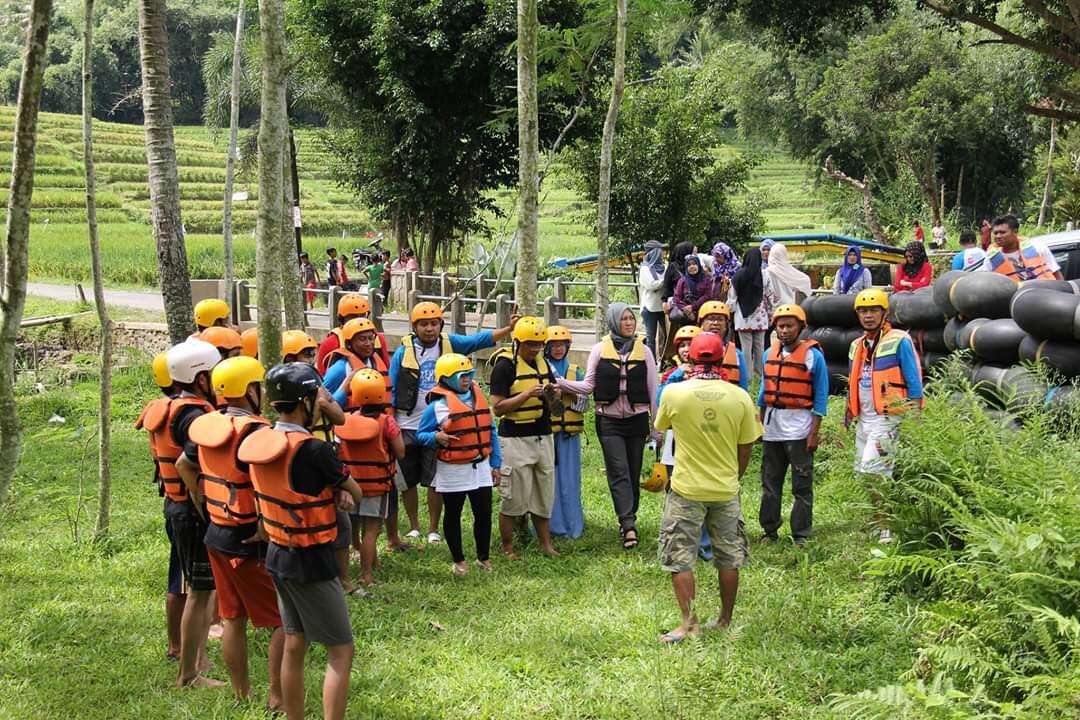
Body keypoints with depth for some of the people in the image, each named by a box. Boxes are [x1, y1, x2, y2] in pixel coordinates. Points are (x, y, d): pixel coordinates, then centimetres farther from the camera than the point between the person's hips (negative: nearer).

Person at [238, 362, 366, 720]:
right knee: (341, 651, 1)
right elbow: (356, 494, -10)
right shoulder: (313, 450, -24)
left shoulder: (258, 442, -1)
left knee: (294, 645, 17)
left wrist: (332, 490, -4)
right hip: (311, 562, -8)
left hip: (278, 555, 8)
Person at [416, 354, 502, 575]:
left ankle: (484, 558, 25)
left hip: (480, 468, 5)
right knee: (453, 515, 8)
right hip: (452, 471, -5)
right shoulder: (438, 405, -11)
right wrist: (436, 437, -28)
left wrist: (495, 463, 10)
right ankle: (458, 561, 20)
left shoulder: (478, 397, 6)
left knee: (484, 514, 9)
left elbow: (490, 432, 11)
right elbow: (421, 435, -6)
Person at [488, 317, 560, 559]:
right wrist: (527, 394, -23)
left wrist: (552, 394, -5)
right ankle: (507, 548, 11)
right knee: (512, 497, -1)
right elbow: (497, 407, -15)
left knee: (544, 494, 13)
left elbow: (554, 406, 18)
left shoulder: (542, 363, 10)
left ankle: (545, 543, 23)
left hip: (543, 437, 7)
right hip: (515, 439, -7)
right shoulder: (505, 366, -11)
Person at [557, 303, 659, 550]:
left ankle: (628, 521, 18)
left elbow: (653, 390, 6)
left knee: (633, 473, 6)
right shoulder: (600, 349, 2)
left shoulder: (644, 351, 4)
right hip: (609, 421, -1)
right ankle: (629, 525, -18)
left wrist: (656, 426, 5)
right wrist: (560, 382, -13)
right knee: (619, 473, -10)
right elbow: (588, 386, 3)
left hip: (637, 420, 1)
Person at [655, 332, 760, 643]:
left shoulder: (674, 393, -13)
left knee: (680, 559, 6)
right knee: (729, 557, 16)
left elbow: (660, 426, 8)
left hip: (686, 490, -2)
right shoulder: (740, 397, -8)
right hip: (726, 490, 3)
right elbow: (745, 449, 1)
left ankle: (689, 623, 1)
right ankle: (725, 619, 26)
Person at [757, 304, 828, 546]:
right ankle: (769, 530, 19)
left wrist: (814, 433, -10)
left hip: (799, 429, -5)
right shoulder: (770, 354, 9)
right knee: (770, 482, 10)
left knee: (802, 485, 1)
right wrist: (759, 423, 13)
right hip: (772, 426, 5)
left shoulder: (813, 355, -6)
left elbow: (821, 397, -6)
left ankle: (801, 535, 7)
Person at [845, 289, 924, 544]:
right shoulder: (857, 346, 15)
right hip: (864, 420, 8)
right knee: (863, 474, 8)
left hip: (888, 418, -8)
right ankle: (877, 524, 18)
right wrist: (847, 420, 20)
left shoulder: (899, 341, -7)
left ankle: (885, 528, -8)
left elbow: (914, 384, -9)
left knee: (873, 472, -16)